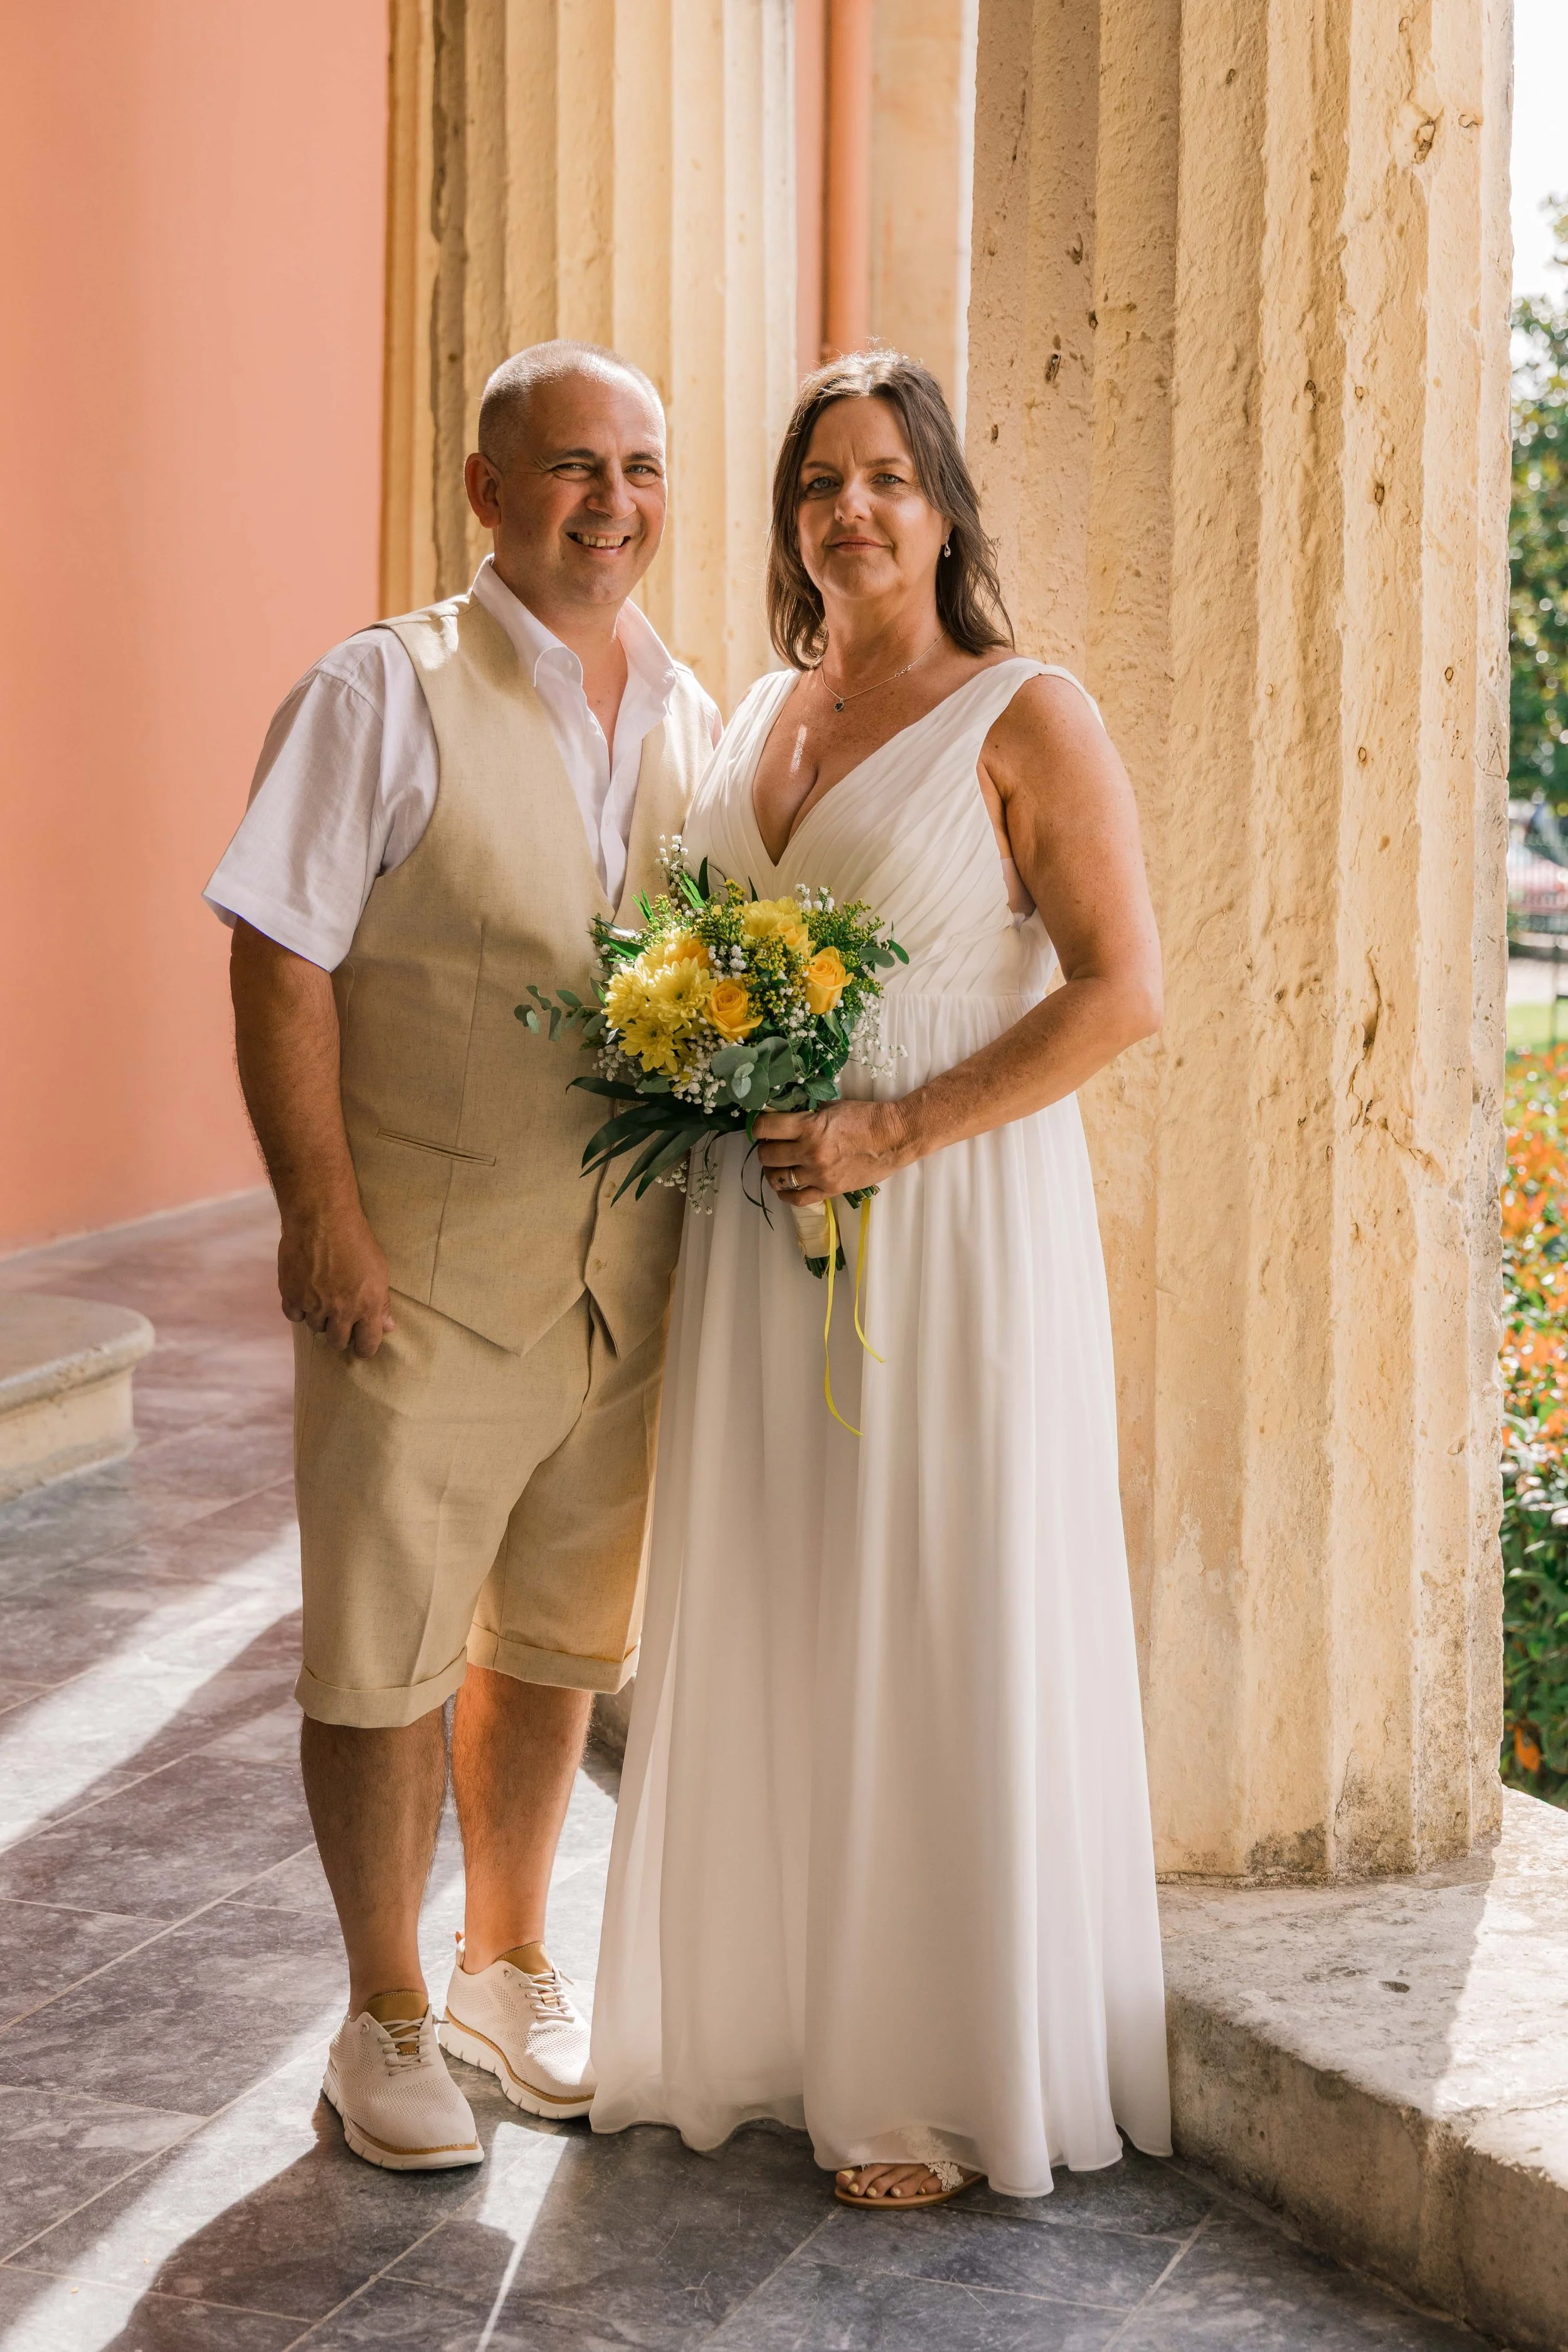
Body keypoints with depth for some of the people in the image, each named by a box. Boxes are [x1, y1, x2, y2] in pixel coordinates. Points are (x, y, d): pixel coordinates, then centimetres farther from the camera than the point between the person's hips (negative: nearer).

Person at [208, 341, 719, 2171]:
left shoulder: (695, 720, 9)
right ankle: (387, 2021, 21)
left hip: (630, 1272, 5)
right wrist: (323, 1215, -18)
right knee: (386, 1655, 4)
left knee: (557, 1635, 18)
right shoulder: (386, 696, -8)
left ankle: (508, 1966, 36)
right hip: (422, 1274, -5)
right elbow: (282, 972, -12)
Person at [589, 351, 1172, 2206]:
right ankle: (772, 2014, 24)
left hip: (954, 1232, -6)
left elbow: (1120, 991, -13)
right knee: (768, 1627, 10)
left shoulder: (1027, 719, -7)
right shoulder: (759, 714, 12)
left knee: (942, 1637, 0)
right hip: (762, 1233, 6)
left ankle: (949, 2080, 12)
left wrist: (893, 1132, -19)